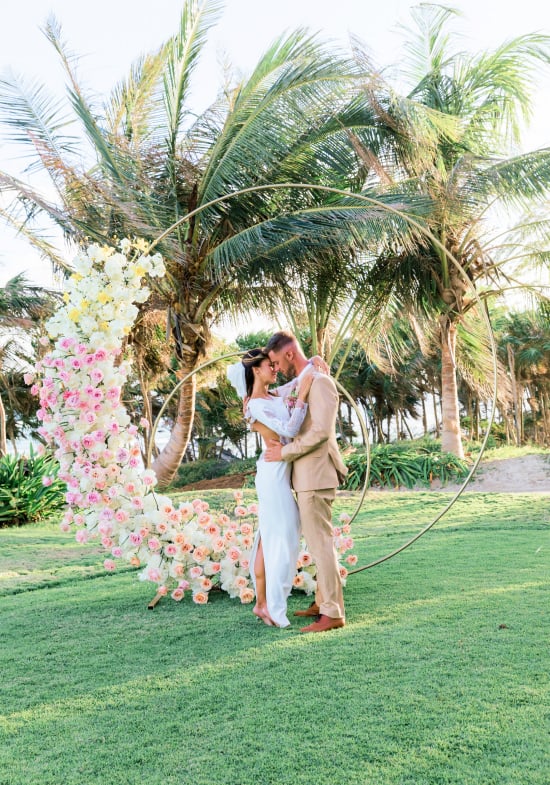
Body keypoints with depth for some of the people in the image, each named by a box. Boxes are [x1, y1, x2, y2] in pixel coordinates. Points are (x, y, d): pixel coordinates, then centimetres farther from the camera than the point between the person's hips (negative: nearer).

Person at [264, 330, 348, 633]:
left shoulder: (319, 381, -13)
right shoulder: (298, 384, 17)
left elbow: (321, 431, -22)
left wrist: (285, 452, -16)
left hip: (315, 476, -10)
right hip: (305, 477, 10)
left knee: (320, 543, -5)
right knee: (318, 542, 14)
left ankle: (333, 613, 2)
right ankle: (323, 602, 24)